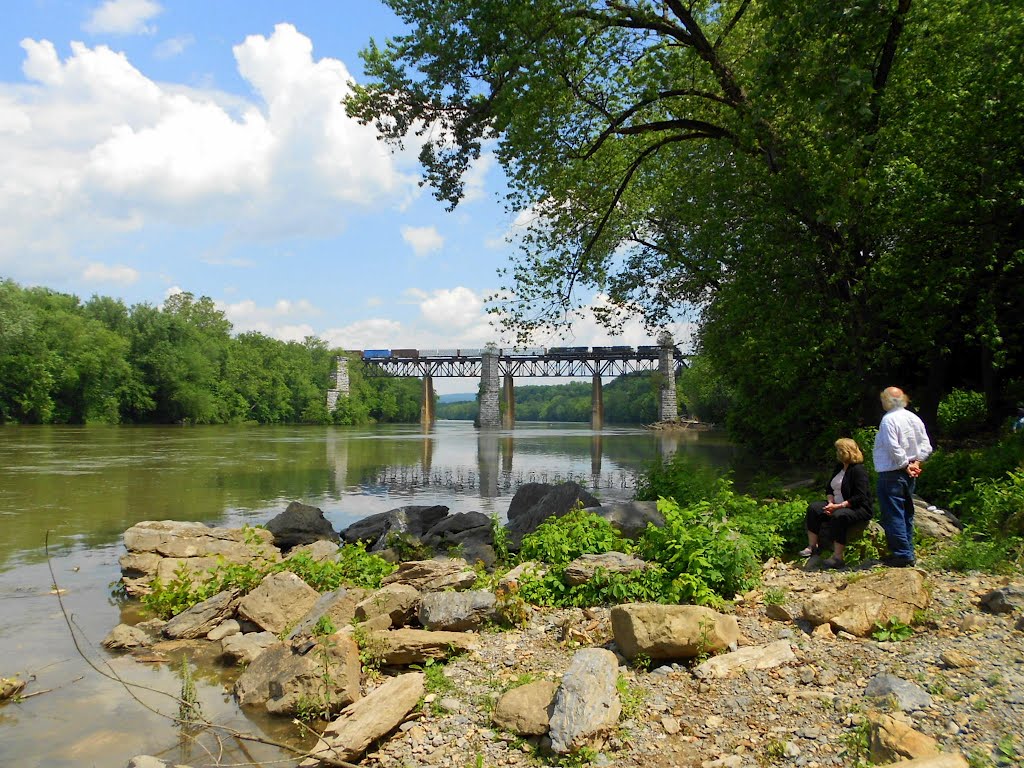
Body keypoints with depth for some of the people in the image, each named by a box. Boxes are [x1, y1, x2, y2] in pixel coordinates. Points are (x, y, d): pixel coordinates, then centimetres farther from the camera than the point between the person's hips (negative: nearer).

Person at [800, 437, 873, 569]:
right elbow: (829, 488, 17)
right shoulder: (839, 467, 14)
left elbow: (860, 497, -22)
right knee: (813, 507, -10)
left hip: (859, 509, -9)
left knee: (838, 516, -38)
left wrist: (839, 506, -25)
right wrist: (831, 503, -4)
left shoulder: (858, 470, -15)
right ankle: (812, 546, -11)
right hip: (836, 505, 9)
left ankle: (837, 557, -34)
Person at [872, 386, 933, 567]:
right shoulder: (914, 418, 10)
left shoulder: (889, 419, -15)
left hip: (891, 474, -9)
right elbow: (926, 445, 10)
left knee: (893, 515, -4)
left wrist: (905, 465, -12)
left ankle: (902, 554, -4)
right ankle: (908, 554, 22)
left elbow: (893, 448, -23)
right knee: (907, 514, 16)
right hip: (908, 476, 9)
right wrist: (915, 462, 3)